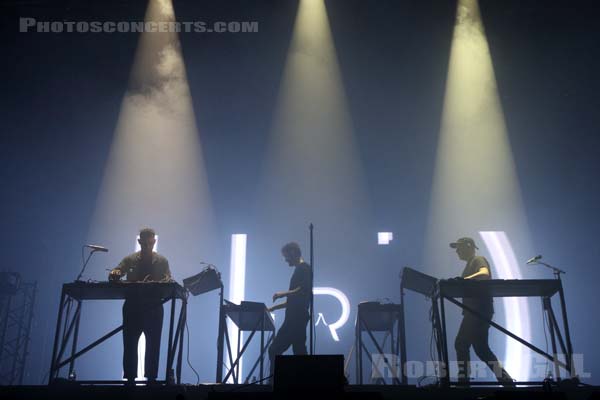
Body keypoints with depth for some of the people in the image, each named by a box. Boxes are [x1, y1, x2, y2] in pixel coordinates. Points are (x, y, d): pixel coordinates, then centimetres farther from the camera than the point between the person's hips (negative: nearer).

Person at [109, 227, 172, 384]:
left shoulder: (162, 261, 7)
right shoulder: (130, 259, 8)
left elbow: (168, 281, -3)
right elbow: (116, 272, -1)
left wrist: (155, 285, -25)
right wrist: (114, 273, -27)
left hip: (153, 308, -1)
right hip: (133, 307, 1)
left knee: (153, 345, 2)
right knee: (129, 345, 2)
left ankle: (151, 379, 8)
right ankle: (129, 379, 10)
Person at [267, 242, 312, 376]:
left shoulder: (304, 268, -5)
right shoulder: (298, 270, 22)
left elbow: (303, 290, -20)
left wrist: (283, 294, -12)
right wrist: (273, 308, 23)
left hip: (297, 319, -9)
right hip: (293, 319, 9)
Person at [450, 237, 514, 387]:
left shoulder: (478, 260, -5)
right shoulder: (470, 264, 23)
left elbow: (484, 274, -29)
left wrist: (462, 280, -37)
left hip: (480, 311, -10)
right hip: (472, 311, 10)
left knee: (481, 348, -12)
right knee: (461, 344, 9)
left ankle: (506, 380, -6)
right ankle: (463, 381, 11)